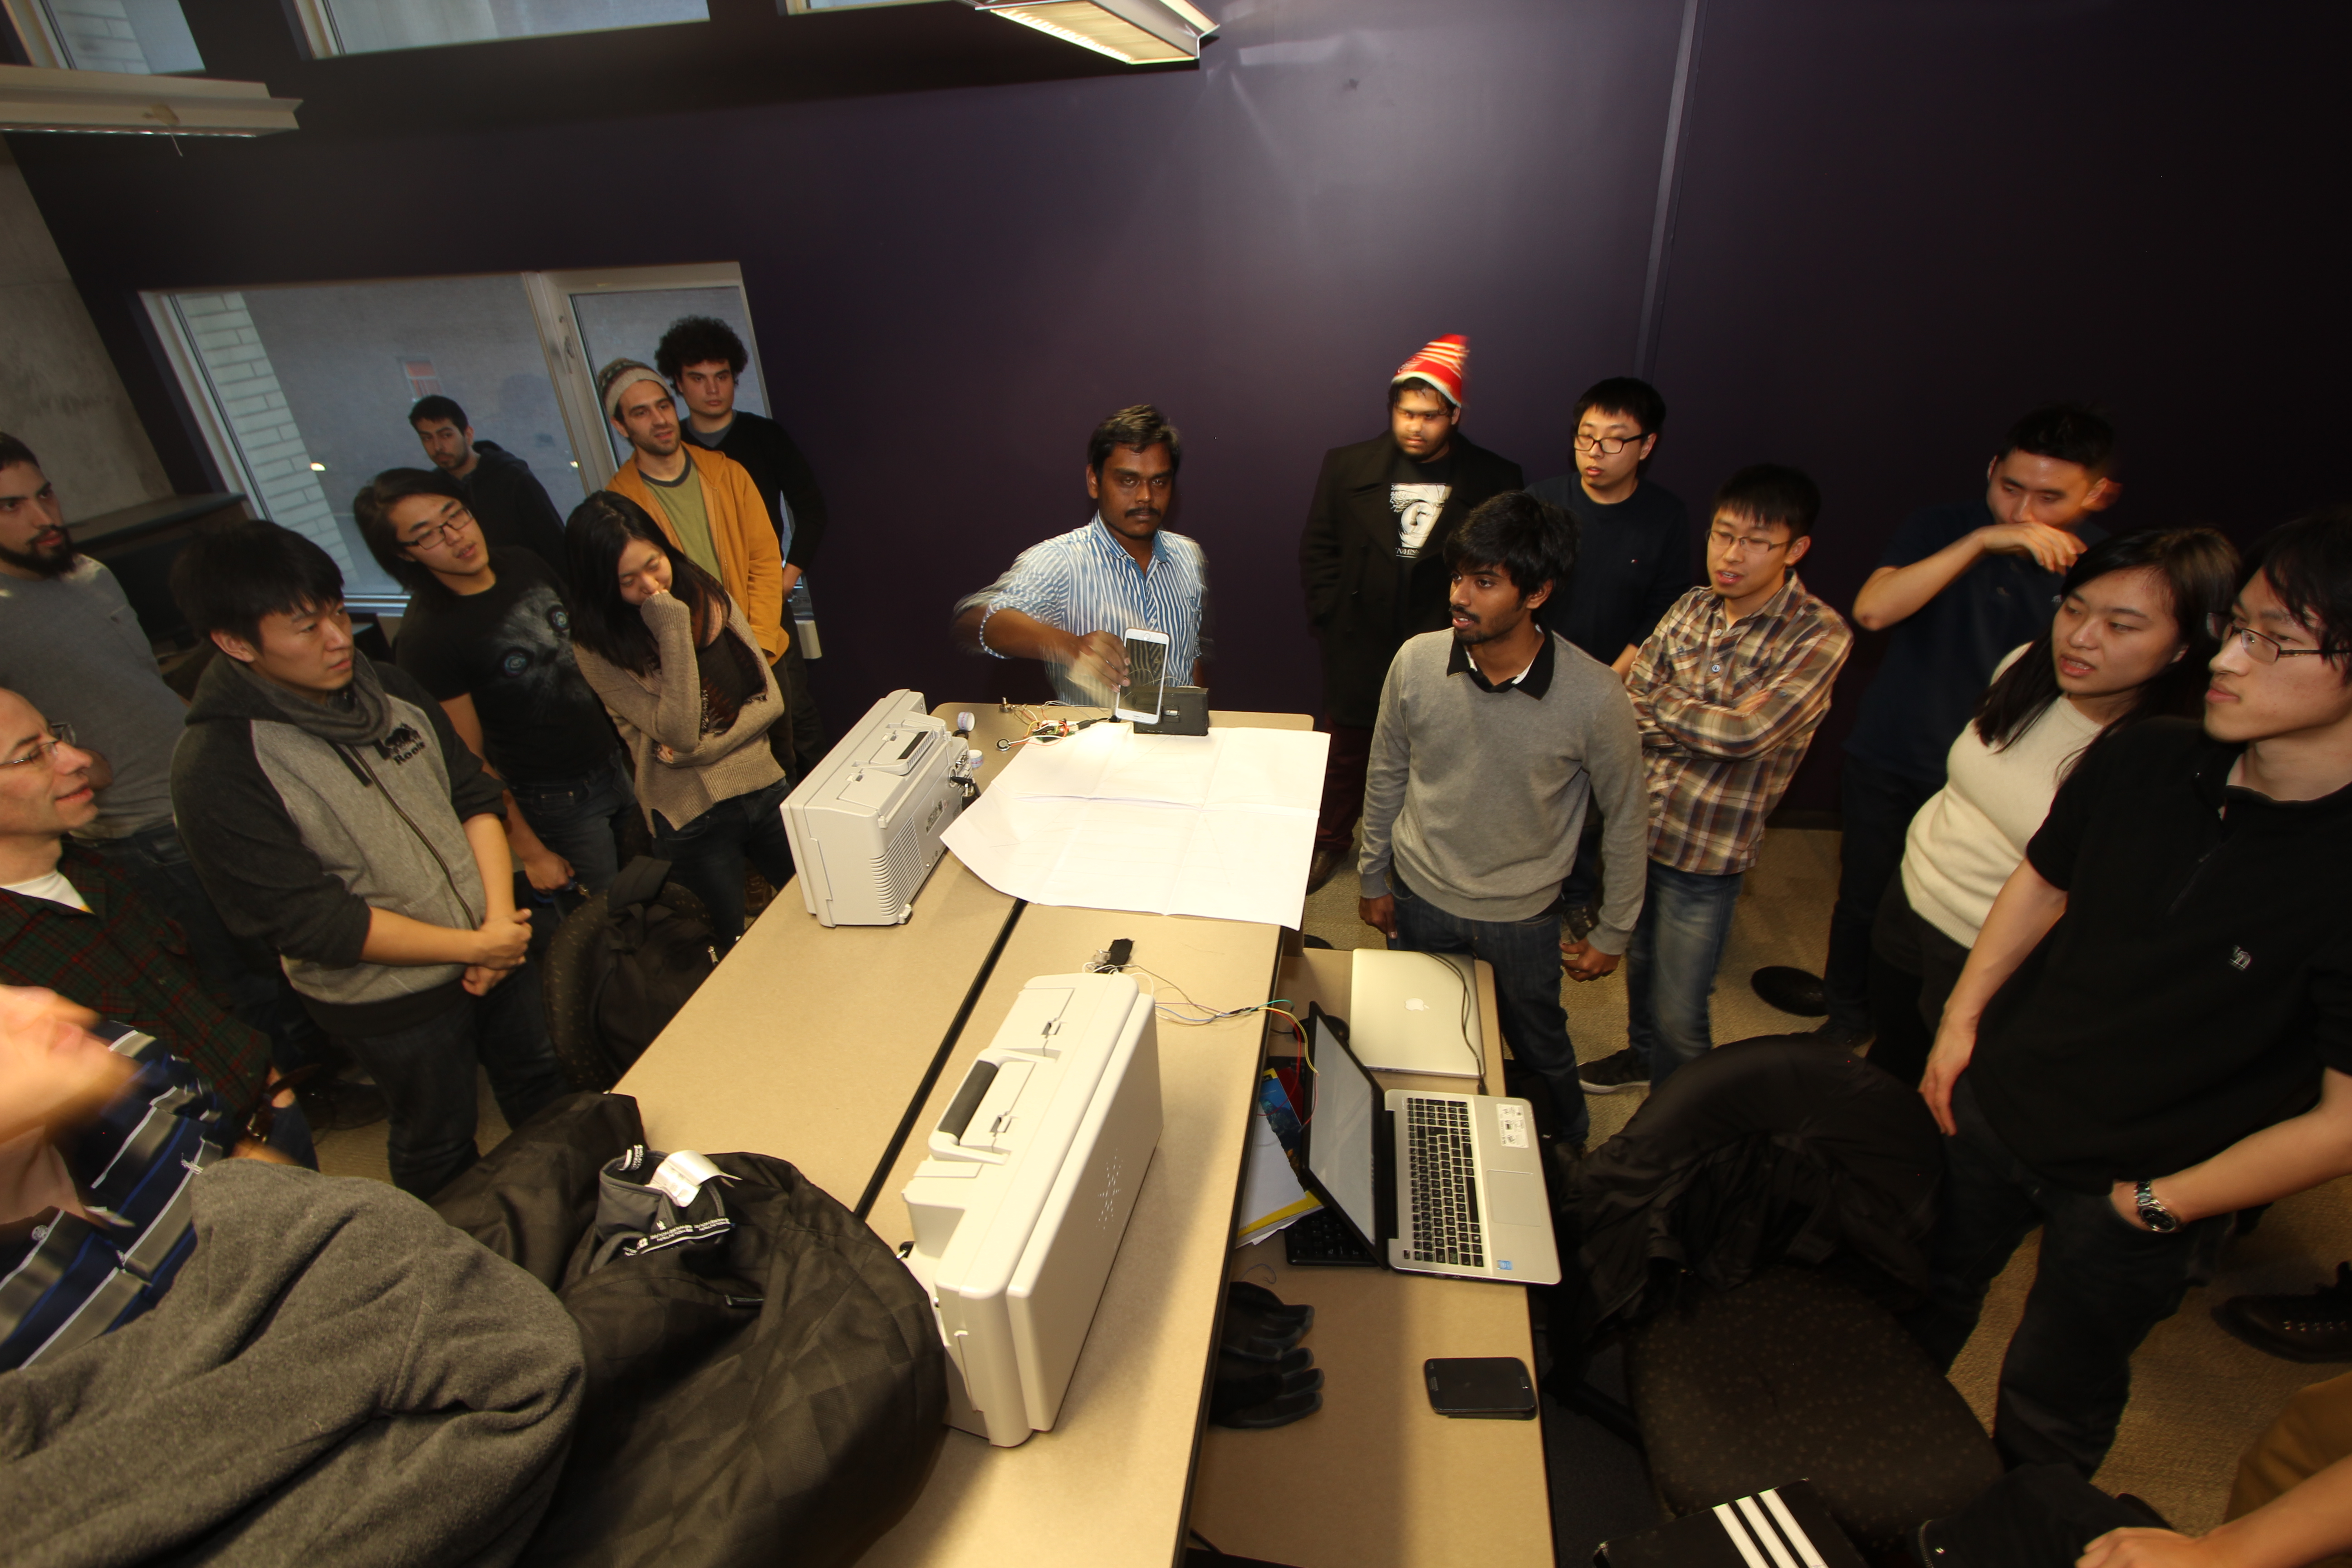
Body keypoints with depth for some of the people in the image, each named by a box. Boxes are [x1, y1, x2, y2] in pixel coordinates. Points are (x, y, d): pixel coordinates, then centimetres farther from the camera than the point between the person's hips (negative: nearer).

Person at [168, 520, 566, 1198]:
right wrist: (473, 947, -20)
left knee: (544, 1079, 25)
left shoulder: (388, 689, -3)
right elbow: (310, 921, -22)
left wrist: (501, 919, -13)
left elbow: (476, 798, 0)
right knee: (439, 1142, 18)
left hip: (495, 940, 6)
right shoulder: (217, 769, -22)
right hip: (388, 998, -6)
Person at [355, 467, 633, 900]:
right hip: (557, 800, -6)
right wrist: (530, 852, -10)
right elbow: (468, 764, -14)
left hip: (619, 758, 6)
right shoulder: (426, 637, -20)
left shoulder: (524, 566, -2)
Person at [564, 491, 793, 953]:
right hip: (693, 820, -4)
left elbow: (770, 699, -1)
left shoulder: (713, 599, 0)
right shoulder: (599, 652, -12)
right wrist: (673, 631, -23)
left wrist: (702, 750, -15)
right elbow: (680, 732, -21)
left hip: (767, 790, 4)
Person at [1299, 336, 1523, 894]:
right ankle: (1331, 843, 39)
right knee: (1346, 753, 17)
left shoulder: (1494, 481, -5)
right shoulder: (1347, 466, -1)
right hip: (1359, 653, 2)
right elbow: (1317, 552, 3)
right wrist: (1332, 622, -3)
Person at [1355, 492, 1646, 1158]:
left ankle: (1571, 1143, 54)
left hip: (1522, 917, -2)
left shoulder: (1594, 697, -25)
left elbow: (1626, 820, -8)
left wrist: (1613, 932, 0)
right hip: (1419, 900, 2)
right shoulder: (1417, 661, -18)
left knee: (1539, 1046, 21)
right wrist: (1374, 878, 8)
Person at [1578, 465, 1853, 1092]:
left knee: (1678, 1011, 7)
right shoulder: (1693, 607, 1)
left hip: (1706, 850, -5)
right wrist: (1706, 730, -18)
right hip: (1640, 822, 5)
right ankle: (1641, 1055, 53)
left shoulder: (1819, 635, -15)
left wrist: (1660, 705, -13)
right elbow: (1629, 705, -3)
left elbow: (1743, 732, -25)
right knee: (1639, 959, 26)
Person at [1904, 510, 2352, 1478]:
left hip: (2130, 1195, -4)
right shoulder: (2146, 759, -13)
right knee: (1928, 1291, 26)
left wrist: (2160, 1203, -14)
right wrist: (1962, 1021, 4)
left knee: (2051, 1402, 20)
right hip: (1996, 1107, 4)